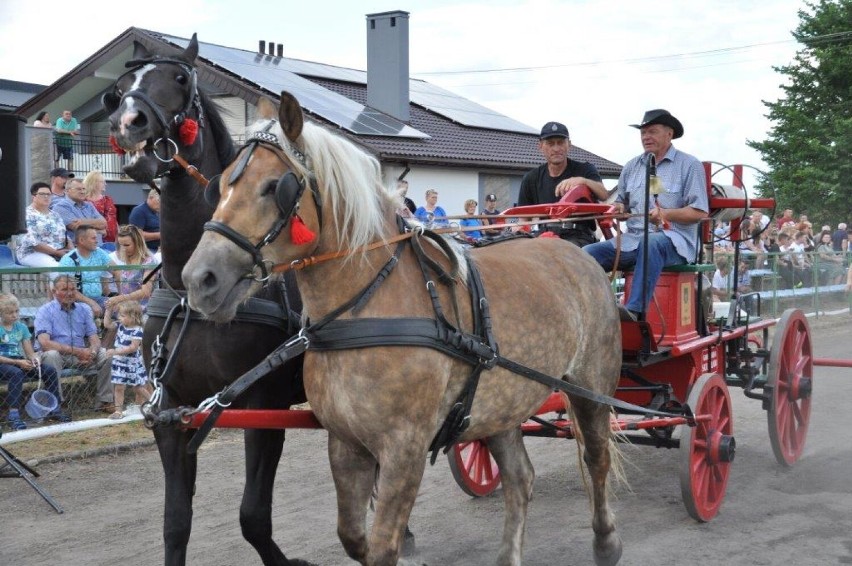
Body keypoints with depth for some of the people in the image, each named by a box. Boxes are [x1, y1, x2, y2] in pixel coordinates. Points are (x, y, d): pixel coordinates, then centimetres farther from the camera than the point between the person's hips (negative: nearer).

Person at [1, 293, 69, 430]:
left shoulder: (21, 327, 12)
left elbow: (30, 352, 10)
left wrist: (34, 358, -13)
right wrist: (18, 362, -21)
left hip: (20, 361, 6)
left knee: (50, 371, -12)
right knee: (17, 373, -38)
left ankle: (54, 409, -4)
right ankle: (14, 415, -39)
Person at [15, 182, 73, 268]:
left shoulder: (54, 215, 20)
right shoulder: (28, 215, -4)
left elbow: (65, 236, 21)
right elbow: (32, 242, -13)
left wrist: (71, 250, -1)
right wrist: (56, 252, -15)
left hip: (60, 253, 7)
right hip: (33, 254, -7)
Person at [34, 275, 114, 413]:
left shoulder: (84, 309, 9)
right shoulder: (44, 311, -7)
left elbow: (94, 337, 5)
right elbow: (44, 343, -21)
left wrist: (92, 352, -21)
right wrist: (77, 351, -26)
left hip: (80, 354, 4)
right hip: (57, 354, -4)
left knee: (105, 354, -17)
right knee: (51, 355, -37)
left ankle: (105, 401, -7)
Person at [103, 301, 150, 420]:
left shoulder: (137, 331, -20)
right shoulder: (120, 326, 2)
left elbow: (133, 348, -26)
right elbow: (107, 324, 11)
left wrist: (116, 351, -29)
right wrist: (108, 310, 0)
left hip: (133, 364, -6)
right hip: (120, 363, 6)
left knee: (138, 388, 7)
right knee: (118, 387, 1)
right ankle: (118, 410, 7)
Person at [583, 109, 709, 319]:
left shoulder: (689, 165, 3)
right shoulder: (632, 166, 20)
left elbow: (699, 212, -4)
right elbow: (621, 202, 28)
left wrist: (665, 214, -19)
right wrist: (617, 208, 2)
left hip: (674, 240, -6)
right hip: (633, 239, 6)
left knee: (651, 243, -42)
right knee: (588, 253, -17)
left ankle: (634, 311, -51)